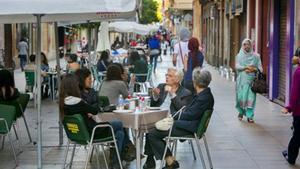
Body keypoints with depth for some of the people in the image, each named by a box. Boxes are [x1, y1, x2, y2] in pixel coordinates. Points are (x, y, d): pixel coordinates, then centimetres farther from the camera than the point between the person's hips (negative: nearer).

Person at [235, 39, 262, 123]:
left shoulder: (256, 56, 8)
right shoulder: (239, 55, 9)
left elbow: (260, 68, 5)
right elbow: (237, 66, -4)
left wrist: (254, 69, -16)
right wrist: (246, 67, -18)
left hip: (252, 80, 0)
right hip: (242, 79, 0)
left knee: (251, 97, -7)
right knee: (241, 96, -1)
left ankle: (250, 116, -3)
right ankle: (241, 112, 24)